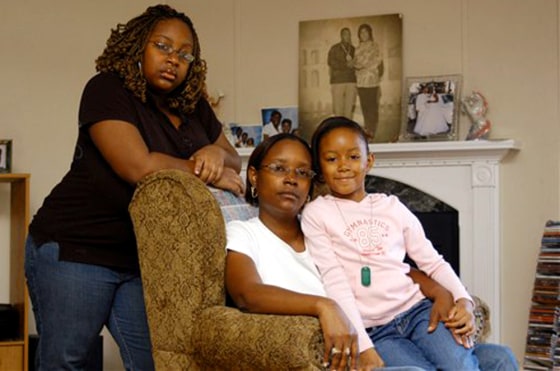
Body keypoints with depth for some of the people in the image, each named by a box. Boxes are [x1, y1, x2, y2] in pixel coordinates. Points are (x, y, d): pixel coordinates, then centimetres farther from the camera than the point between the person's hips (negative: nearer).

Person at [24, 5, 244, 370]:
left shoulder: (195, 107, 10)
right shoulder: (108, 89, -11)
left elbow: (234, 162, 13)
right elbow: (139, 167, -23)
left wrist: (217, 154, -12)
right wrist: (209, 174, -12)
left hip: (148, 257, 6)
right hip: (75, 250, -5)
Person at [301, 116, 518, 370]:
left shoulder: (392, 206, 12)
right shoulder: (316, 213, 3)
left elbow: (434, 262, 16)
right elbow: (334, 282, -6)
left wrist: (463, 300, -3)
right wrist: (364, 348, -15)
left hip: (417, 310, 2)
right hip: (373, 331, -2)